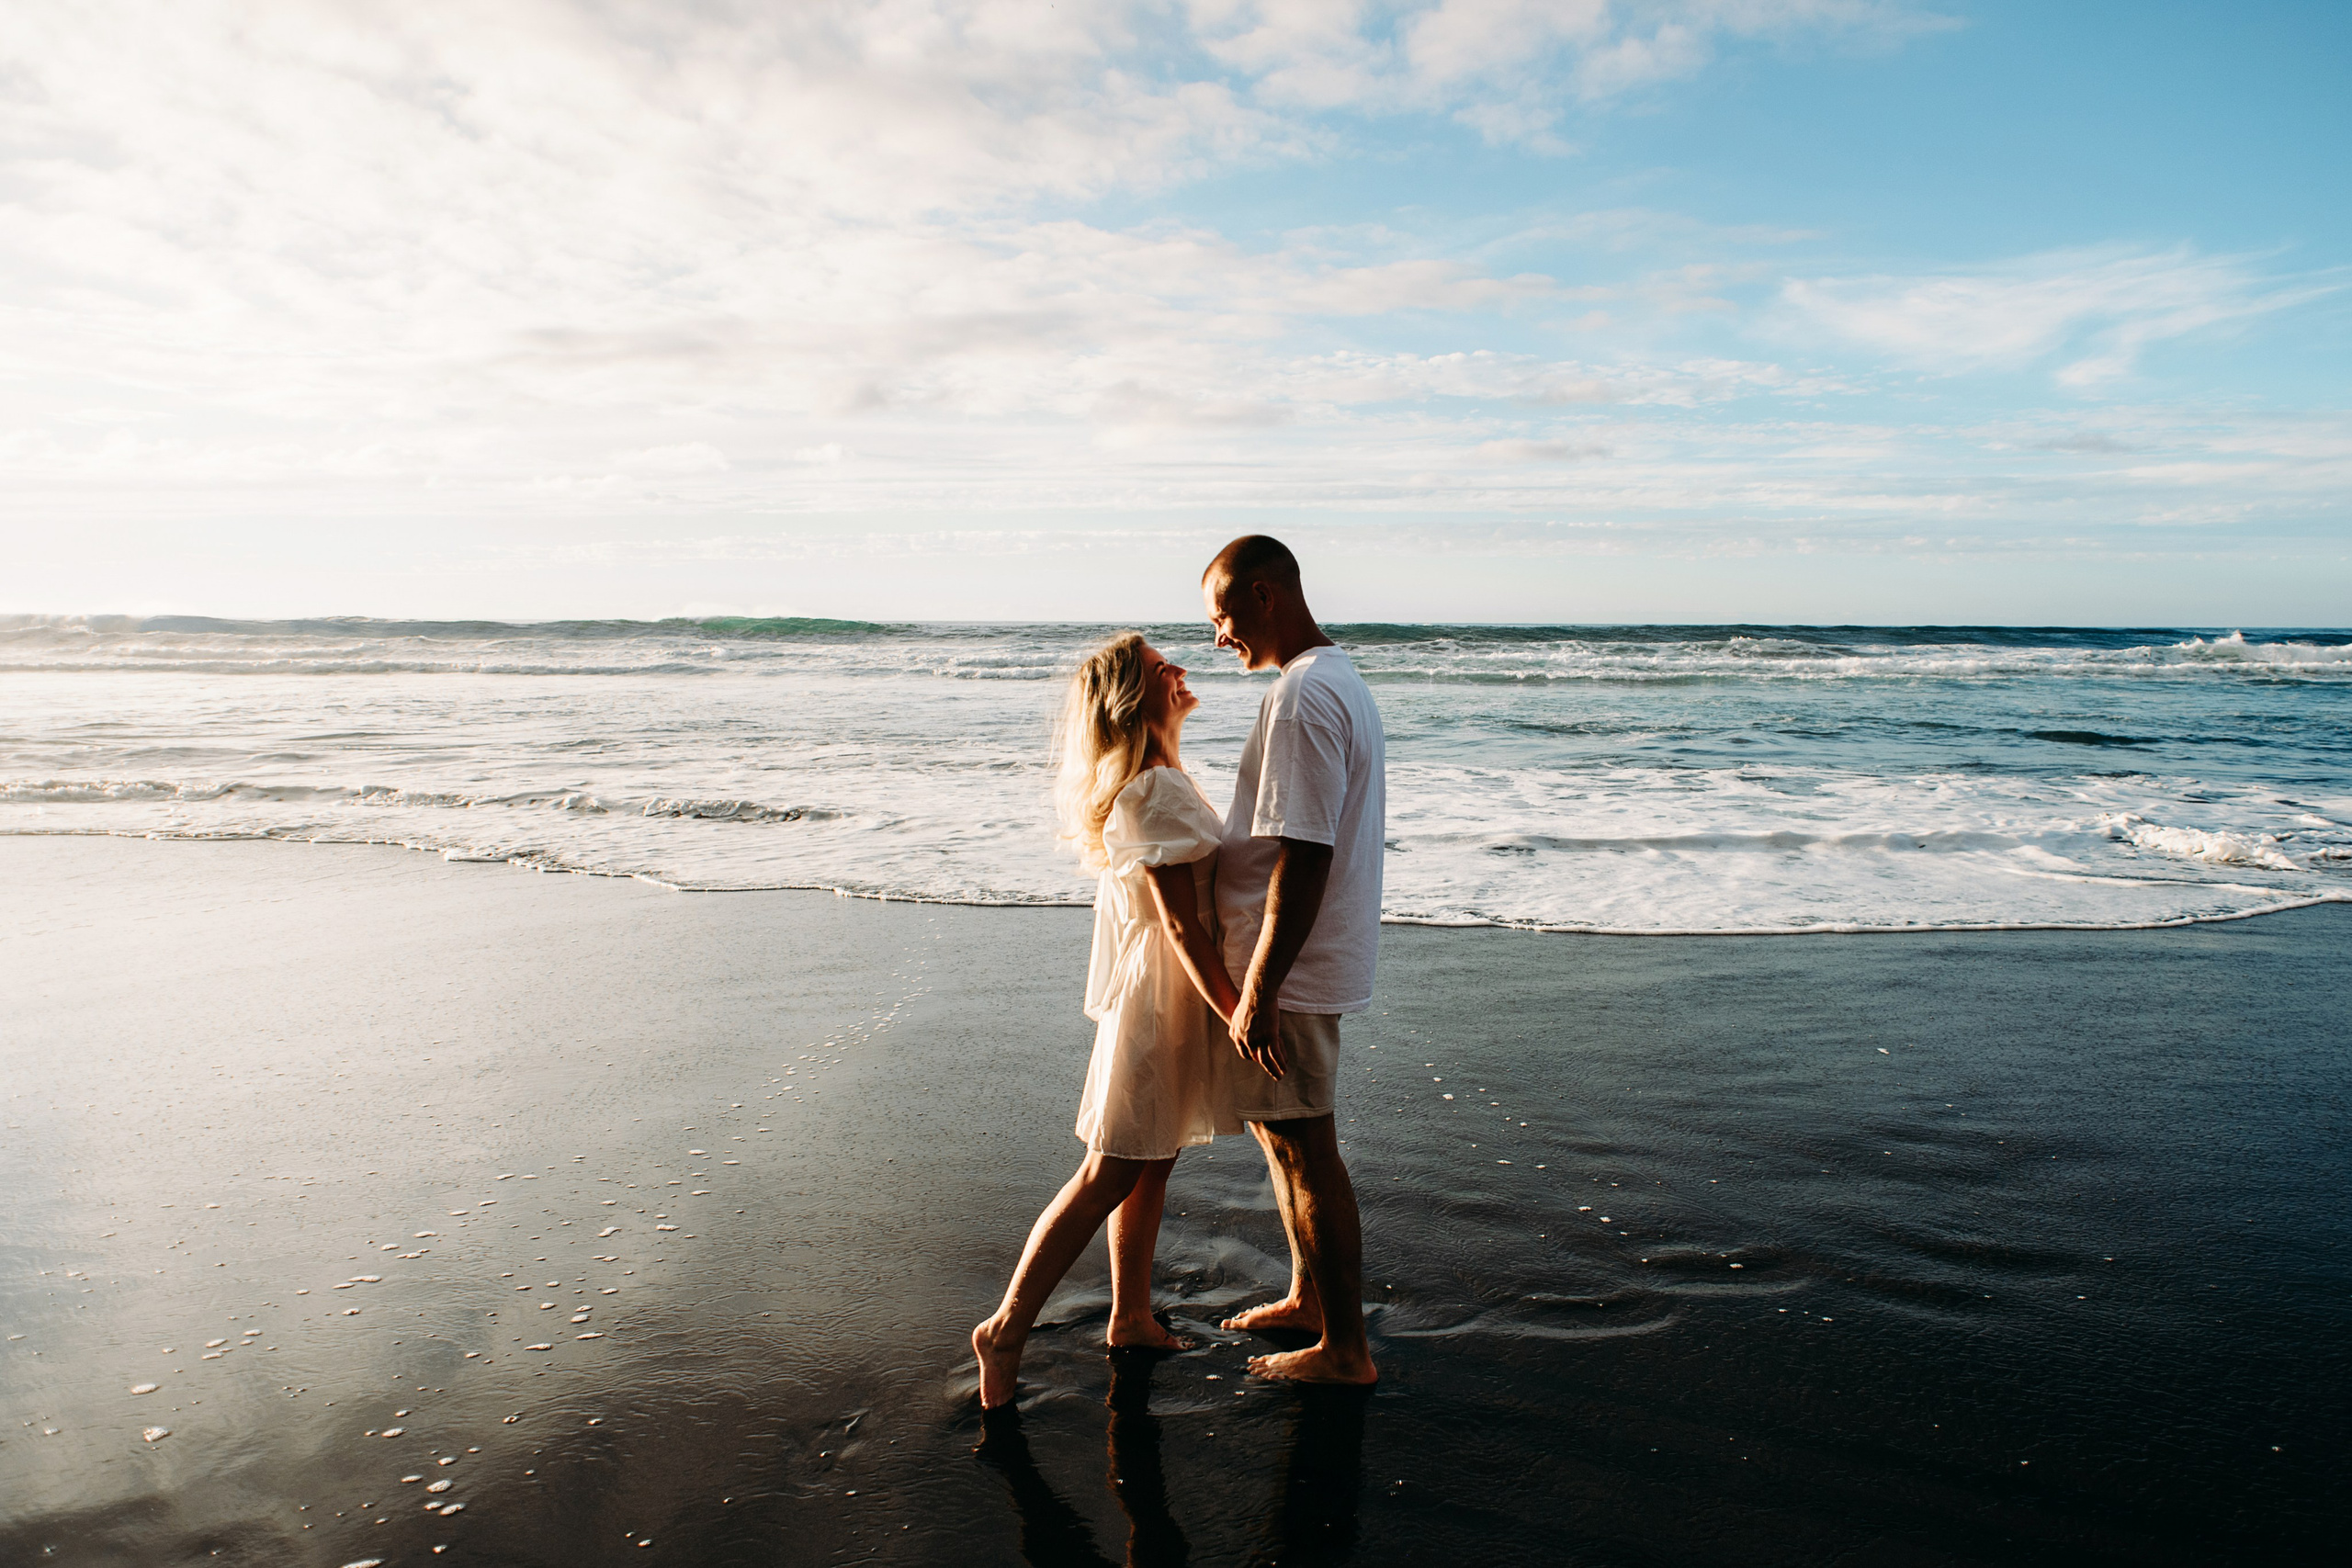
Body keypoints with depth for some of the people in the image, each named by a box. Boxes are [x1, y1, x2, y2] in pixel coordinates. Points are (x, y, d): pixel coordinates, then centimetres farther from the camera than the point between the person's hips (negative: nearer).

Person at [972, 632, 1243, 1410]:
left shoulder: (1147, 784, 12)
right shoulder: (1157, 792, -21)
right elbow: (1180, 923, -23)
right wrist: (1238, 1013, -21)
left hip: (1153, 992, 10)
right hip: (1165, 1000, -10)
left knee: (1150, 1167, 17)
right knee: (1109, 1175, -2)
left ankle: (1131, 1318, 30)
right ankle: (1007, 1329, 7)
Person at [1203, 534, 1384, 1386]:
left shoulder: (1303, 695, -21)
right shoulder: (1340, 679, 12)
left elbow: (1303, 856, -26)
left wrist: (1258, 990, -24)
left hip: (1290, 966, -10)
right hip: (1307, 957, 10)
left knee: (1306, 1148, 2)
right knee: (1277, 1129, 22)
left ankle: (1345, 1349, 16)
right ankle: (1309, 1295, 38)